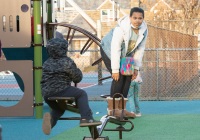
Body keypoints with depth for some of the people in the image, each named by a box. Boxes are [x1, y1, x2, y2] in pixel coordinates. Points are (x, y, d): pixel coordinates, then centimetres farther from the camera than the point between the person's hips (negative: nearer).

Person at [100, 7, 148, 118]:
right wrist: (115, 70, -32)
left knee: (128, 77, -4)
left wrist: (136, 68, -9)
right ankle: (111, 108, -13)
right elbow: (115, 49, -33)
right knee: (119, 77, -17)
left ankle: (121, 108, 3)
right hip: (109, 50, -6)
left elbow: (140, 49, -7)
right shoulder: (121, 28, -34)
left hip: (125, 54, 6)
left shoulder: (144, 30, -15)